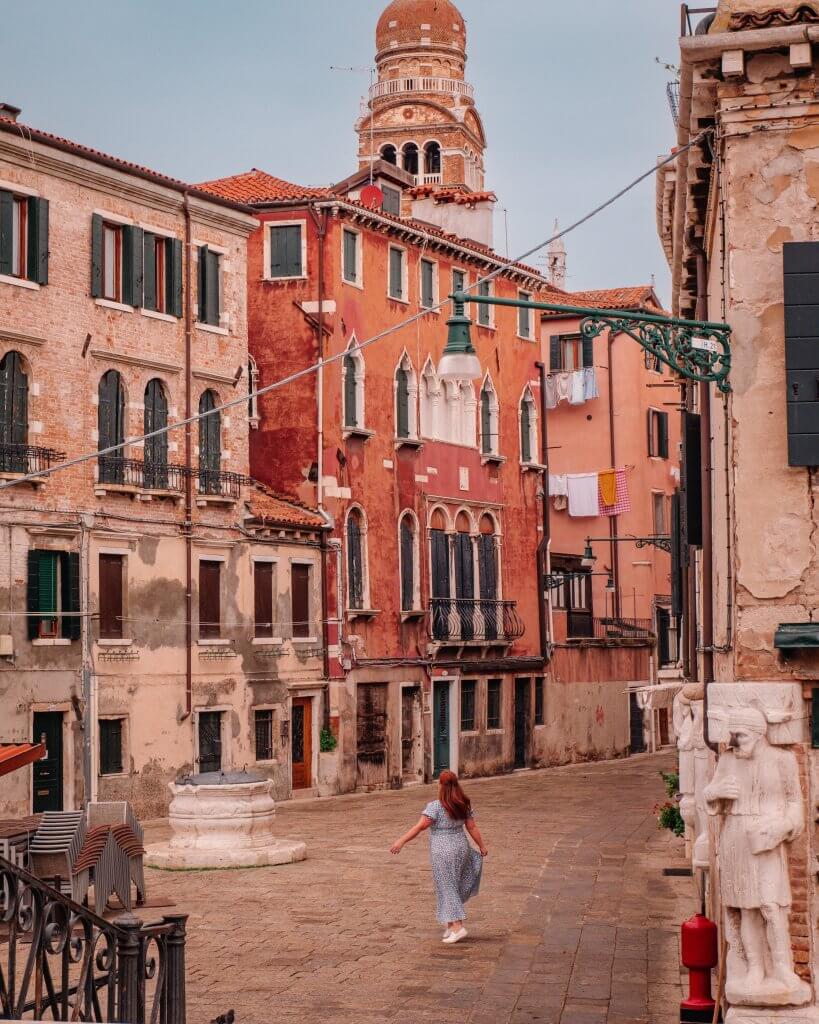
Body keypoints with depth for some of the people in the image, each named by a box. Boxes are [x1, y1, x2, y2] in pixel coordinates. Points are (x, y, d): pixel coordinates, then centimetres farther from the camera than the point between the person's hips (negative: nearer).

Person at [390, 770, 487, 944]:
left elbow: (420, 826, -21)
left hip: (443, 852, -6)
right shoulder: (464, 805, 3)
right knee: (455, 885, 16)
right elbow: (472, 827, 6)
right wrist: (482, 846, 17)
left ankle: (457, 927, -5)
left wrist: (402, 841, -20)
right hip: (461, 848, 6)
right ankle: (450, 924, 20)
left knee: (447, 888, 0)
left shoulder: (436, 807, -16)